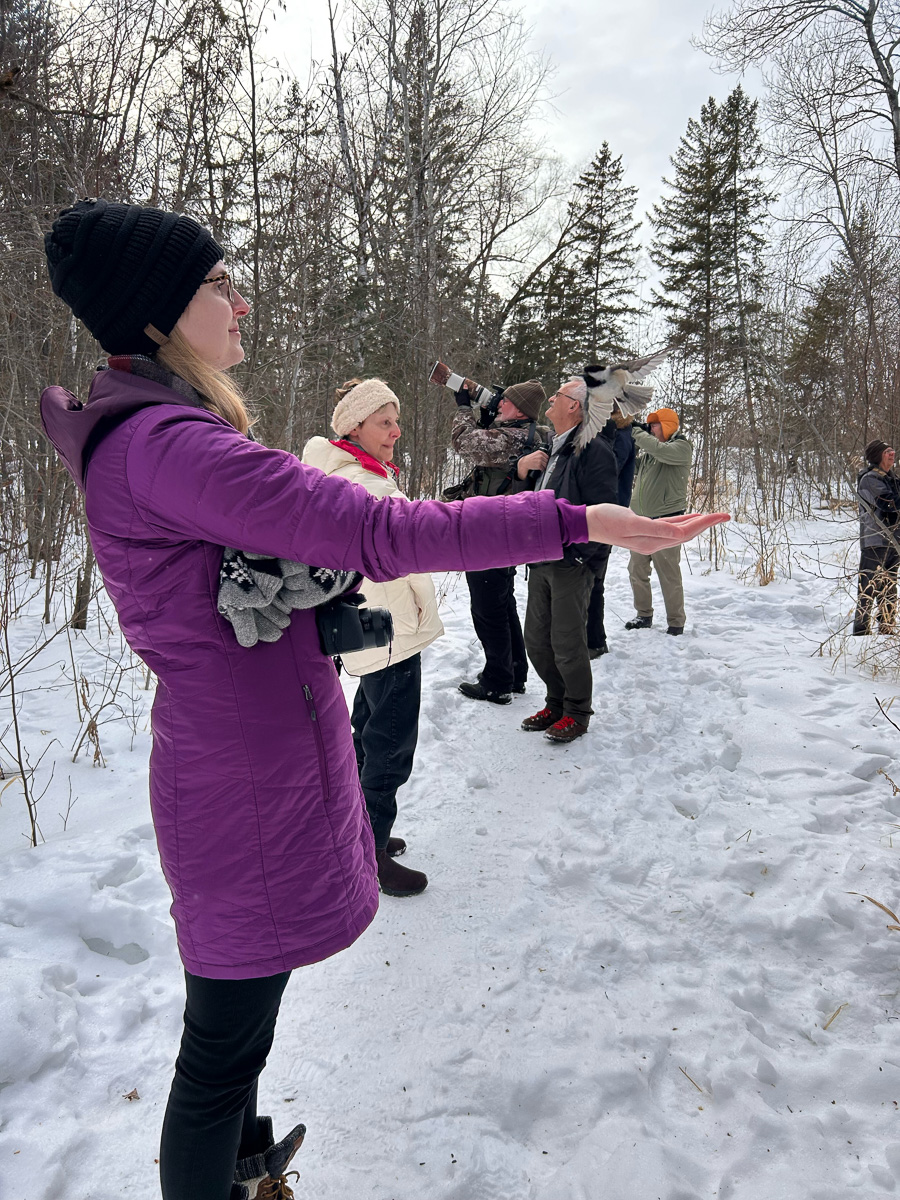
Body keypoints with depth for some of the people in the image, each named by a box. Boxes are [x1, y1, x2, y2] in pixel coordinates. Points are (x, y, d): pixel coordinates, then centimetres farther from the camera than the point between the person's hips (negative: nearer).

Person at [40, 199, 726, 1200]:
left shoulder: (144, 432, 10)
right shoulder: (160, 443, -24)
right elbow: (378, 532, -30)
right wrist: (578, 522, -24)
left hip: (240, 755, 11)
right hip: (249, 782, -11)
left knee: (236, 1020, 30)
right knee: (224, 1039, 10)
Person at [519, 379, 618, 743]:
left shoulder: (593, 449, -12)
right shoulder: (553, 450, 17)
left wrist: (578, 553, -19)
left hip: (571, 565, -9)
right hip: (541, 562, 9)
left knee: (567, 644, 0)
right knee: (536, 641, 13)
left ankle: (577, 714, 18)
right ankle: (556, 703, 31)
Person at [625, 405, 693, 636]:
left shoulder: (681, 447, -5)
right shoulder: (647, 449, 17)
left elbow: (660, 451, -24)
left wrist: (636, 431, -13)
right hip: (640, 520, 7)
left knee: (669, 574, -4)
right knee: (636, 571, 12)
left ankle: (676, 623, 6)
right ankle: (644, 615, 26)